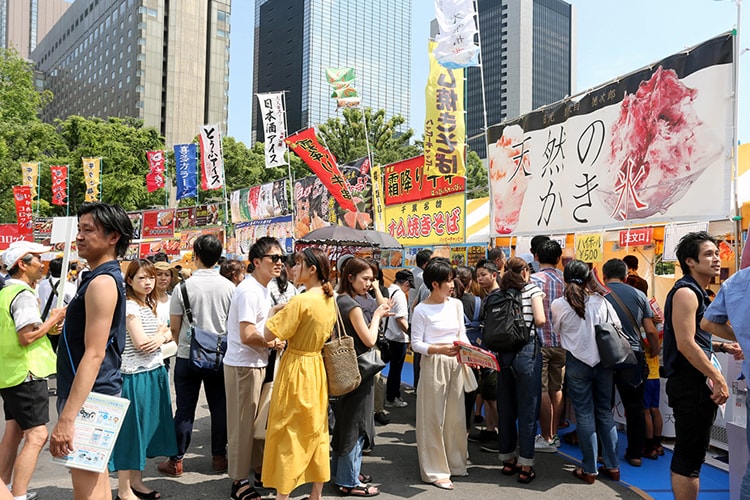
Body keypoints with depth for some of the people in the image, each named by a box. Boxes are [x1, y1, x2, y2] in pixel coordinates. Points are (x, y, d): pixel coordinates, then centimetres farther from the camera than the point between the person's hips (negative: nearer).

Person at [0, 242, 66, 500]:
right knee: (36, 435, -7)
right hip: (27, 372, -10)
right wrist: (53, 319, -13)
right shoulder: (24, 295, -17)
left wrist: (47, 327, 11)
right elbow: (27, 337, -24)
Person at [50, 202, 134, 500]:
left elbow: (94, 355, -23)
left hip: (89, 397, -10)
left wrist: (67, 418, -24)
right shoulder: (104, 277, 14)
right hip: (94, 393, 10)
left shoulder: (102, 282, -18)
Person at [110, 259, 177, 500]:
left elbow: (168, 333, 11)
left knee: (147, 428, 15)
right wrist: (160, 331, -2)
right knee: (131, 430, 1)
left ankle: (136, 481, 28)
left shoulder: (151, 304, 13)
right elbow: (141, 343, -19)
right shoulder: (130, 306, -12)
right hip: (136, 375, -8)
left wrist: (161, 337, -11)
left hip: (154, 373, 8)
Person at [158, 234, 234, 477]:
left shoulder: (183, 287, -10)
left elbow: (174, 328, -3)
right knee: (219, 408, 11)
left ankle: (176, 460, 18)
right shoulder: (229, 287, -6)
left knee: (185, 410, 8)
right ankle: (219, 457, 22)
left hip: (188, 356, -1)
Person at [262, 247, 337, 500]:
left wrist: (274, 312, -2)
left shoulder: (301, 301, -21)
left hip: (296, 370, -8)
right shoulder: (329, 300, 4)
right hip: (317, 369, 8)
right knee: (316, 431, 16)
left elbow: (268, 334, -20)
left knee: (287, 433, 5)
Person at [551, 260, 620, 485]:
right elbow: (617, 329, 0)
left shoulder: (558, 305, -8)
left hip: (578, 363, -2)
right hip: (604, 362, 2)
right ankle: (612, 466, 21)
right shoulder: (601, 301, -4)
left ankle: (589, 470, 13)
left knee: (585, 415, 6)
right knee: (605, 412, 13)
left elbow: (556, 331, 5)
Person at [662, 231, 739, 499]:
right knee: (689, 456, -4)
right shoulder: (685, 292, -14)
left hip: (698, 383, 10)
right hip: (690, 384, -10)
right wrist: (719, 379, -18)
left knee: (688, 454, 17)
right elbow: (685, 344, -21)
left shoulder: (698, 293, 16)